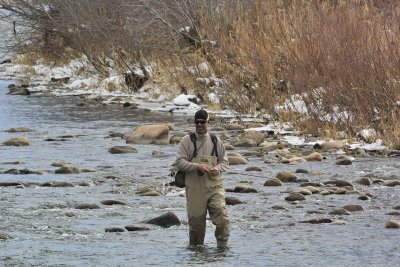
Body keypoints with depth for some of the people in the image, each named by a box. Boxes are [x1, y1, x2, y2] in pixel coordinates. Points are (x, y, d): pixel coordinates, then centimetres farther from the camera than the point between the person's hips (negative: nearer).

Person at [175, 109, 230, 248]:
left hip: (214, 185, 1)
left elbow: (225, 161, 17)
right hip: (195, 187, -1)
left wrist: (218, 169, -6)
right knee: (196, 219, 2)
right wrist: (197, 166, -17)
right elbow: (180, 162, -3)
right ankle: (195, 246, 19)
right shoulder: (186, 141, 5)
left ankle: (222, 245, -4)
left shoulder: (216, 141, 12)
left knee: (221, 216, -14)